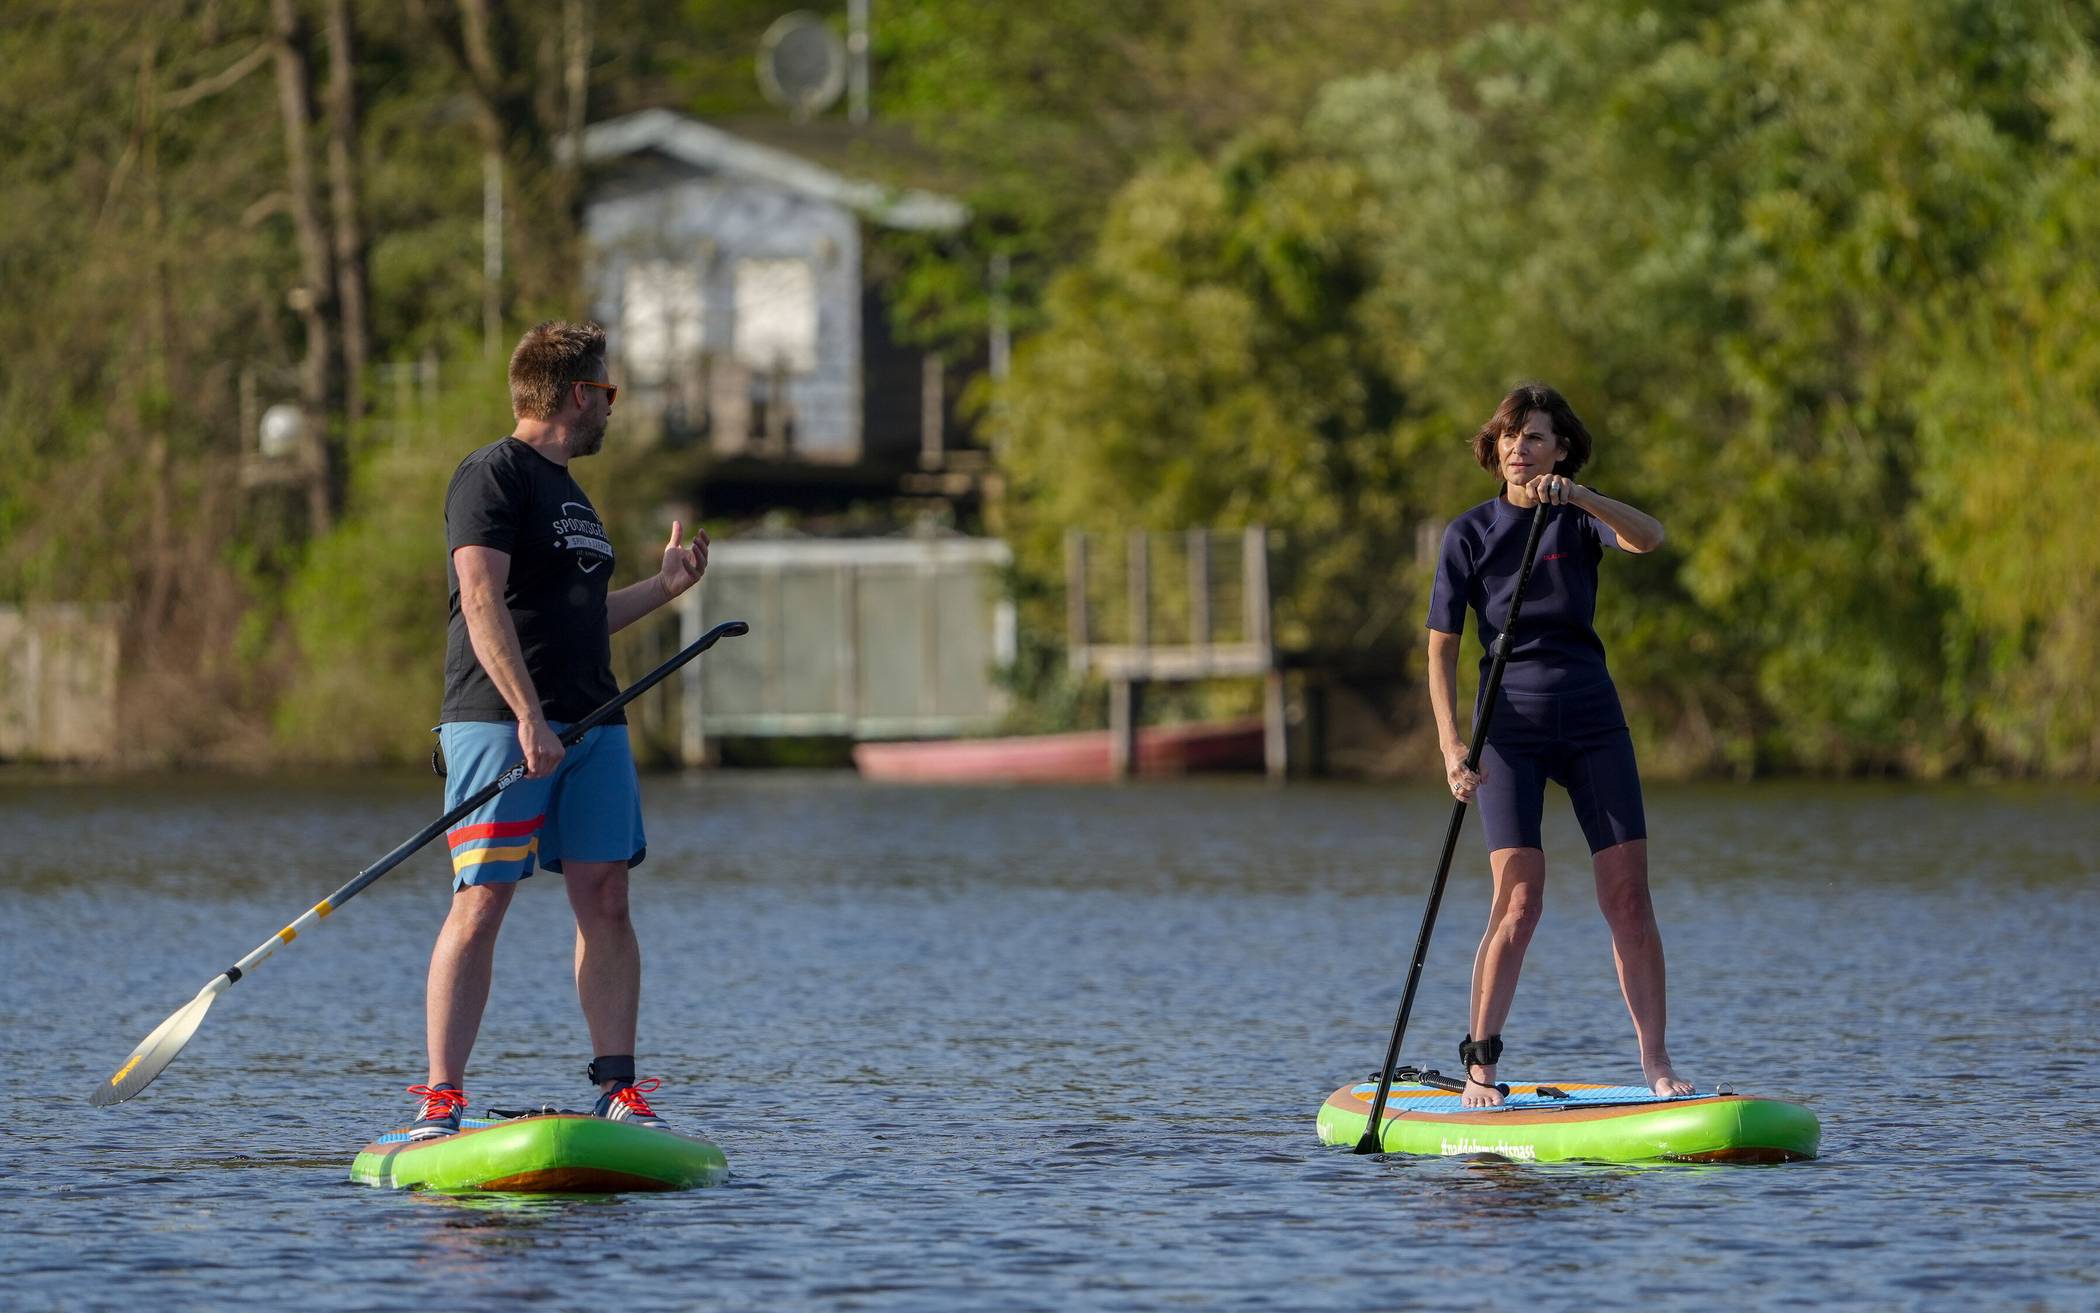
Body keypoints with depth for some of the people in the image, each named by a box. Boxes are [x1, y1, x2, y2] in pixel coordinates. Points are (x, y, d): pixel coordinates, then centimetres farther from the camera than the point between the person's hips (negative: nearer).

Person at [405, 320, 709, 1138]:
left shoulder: (568, 491, 22)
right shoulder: (492, 476, -7)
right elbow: (484, 603, -17)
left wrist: (664, 587, 24)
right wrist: (529, 718, -24)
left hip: (590, 724, 8)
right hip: (500, 724, -8)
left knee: (604, 900, 2)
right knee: (480, 905, -11)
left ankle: (618, 1089, 5)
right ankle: (441, 1100, -10)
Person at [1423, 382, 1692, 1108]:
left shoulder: (1581, 521, 3)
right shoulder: (1469, 535, 2)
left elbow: (1648, 537, -19)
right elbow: (1441, 648, 0)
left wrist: (1577, 496, -35)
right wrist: (1452, 746, -11)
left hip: (1592, 721, 2)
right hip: (1511, 727, -1)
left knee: (1628, 894, -3)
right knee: (1518, 901, -11)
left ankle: (1655, 1061, 2)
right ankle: (1479, 1066, -6)